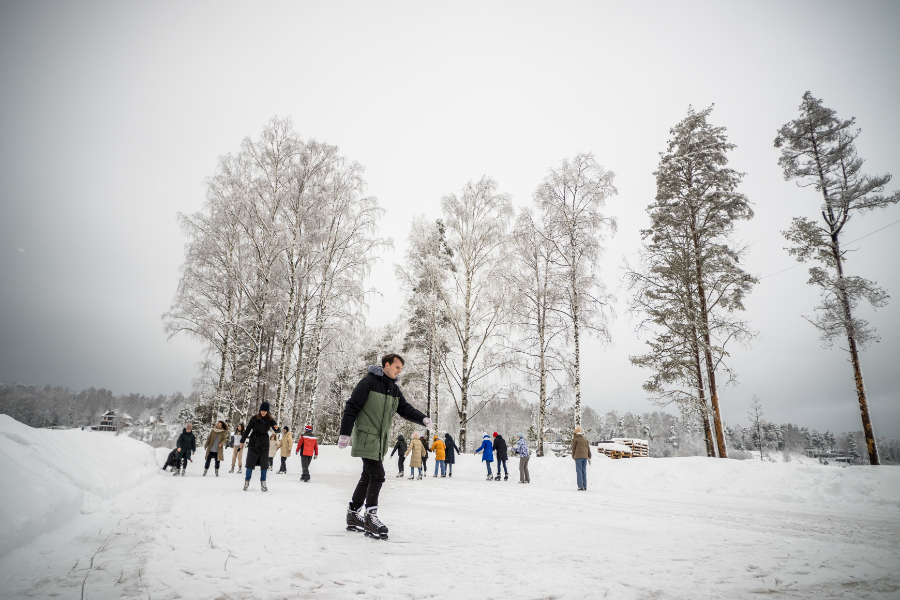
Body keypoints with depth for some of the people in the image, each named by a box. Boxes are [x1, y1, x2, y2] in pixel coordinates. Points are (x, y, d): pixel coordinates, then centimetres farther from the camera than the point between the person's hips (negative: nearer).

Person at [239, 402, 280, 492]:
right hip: (254, 443, -2)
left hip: (264, 444, 2)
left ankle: (263, 483, 8)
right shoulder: (254, 418, -5)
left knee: (264, 463, 2)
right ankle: (247, 482, 12)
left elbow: (276, 430, -5)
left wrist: (276, 428, -29)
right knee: (250, 462, 0)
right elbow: (247, 430, 0)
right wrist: (242, 441, 0)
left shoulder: (270, 420, 1)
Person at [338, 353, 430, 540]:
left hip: (381, 440, 8)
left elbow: (405, 408, 8)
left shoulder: (394, 389, 12)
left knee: (368, 476, 15)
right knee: (377, 475, -13)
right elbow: (351, 407, -13)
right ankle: (371, 516, -2)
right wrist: (345, 433, -17)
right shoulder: (369, 382, -12)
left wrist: (422, 419, -10)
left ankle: (353, 513, 28)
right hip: (366, 437, -8)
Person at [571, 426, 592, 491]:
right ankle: (585, 487, 6)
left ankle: (580, 487, -8)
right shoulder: (585, 439, 19)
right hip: (585, 456, 5)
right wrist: (589, 457, 15)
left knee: (579, 472, -3)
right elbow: (588, 448, 14)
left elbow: (573, 448, 1)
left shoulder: (575, 439, 2)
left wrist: (573, 456, 12)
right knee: (584, 472, 9)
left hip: (578, 456, -5)